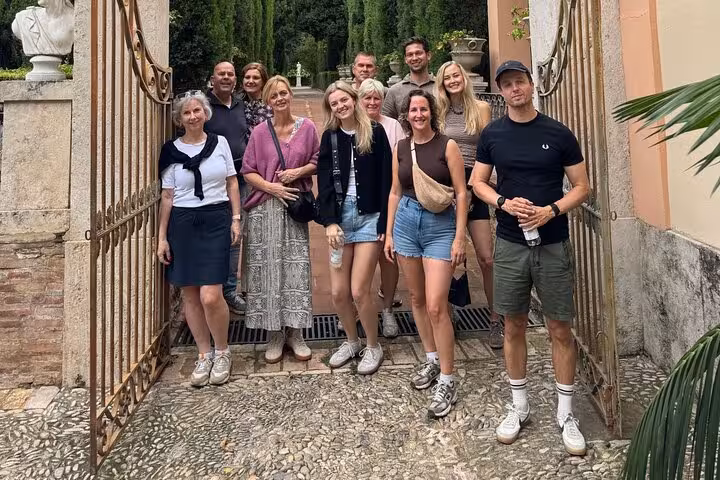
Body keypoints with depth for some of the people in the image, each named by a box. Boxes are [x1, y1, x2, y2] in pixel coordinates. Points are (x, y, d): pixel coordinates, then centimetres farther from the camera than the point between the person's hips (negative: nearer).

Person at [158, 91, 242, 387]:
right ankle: (204, 354, 20)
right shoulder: (172, 150, 6)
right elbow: (167, 196, 6)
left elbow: (232, 183, 11)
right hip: (182, 223, 2)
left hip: (216, 221, -1)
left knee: (210, 295, -13)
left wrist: (236, 219, 2)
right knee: (189, 295, 4)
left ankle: (222, 352, 10)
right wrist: (162, 237, 3)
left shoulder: (220, 143, 7)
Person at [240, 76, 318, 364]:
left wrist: (299, 171, -8)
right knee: (268, 267, 1)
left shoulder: (306, 128, 6)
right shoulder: (259, 132, 4)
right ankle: (274, 334, 13)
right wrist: (270, 186, -12)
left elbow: (317, 162, 11)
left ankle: (295, 333, 13)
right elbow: (248, 171, 4)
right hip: (265, 208, 0)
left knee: (296, 267, 1)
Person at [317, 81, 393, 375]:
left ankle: (373, 347, 17)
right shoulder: (329, 137, 8)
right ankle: (351, 342, 29)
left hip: (369, 217, -3)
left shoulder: (375, 132, 0)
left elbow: (386, 180, -3)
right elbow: (324, 182, 0)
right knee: (338, 292, 3)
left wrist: (384, 222, -10)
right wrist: (329, 222, -12)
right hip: (339, 216, 3)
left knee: (359, 292, -7)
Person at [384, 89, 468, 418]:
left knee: (436, 305, -11)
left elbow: (461, 193, -7)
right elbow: (395, 192, 12)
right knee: (417, 298, 13)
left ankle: (446, 380, 1)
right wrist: (389, 233, 10)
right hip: (406, 224, 5)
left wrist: (459, 237, -12)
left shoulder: (447, 145, -5)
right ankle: (432, 359, 31)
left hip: (441, 227, -5)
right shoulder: (400, 148, 8)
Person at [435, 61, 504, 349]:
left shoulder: (481, 108, 5)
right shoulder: (439, 112, 10)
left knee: (486, 258, -5)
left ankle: (495, 321, 8)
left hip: (472, 187, -2)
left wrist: (471, 185, -9)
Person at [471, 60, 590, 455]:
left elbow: (582, 186, 1)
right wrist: (504, 203, -12)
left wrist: (550, 211, -16)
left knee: (560, 329, 4)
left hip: (553, 245, -1)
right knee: (514, 326, 9)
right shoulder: (492, 135, 3)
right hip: (510, 244, 1)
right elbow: (478, 182, 7)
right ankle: (519, 406, 25)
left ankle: (565, 413, 20)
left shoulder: (558, 133, -2)